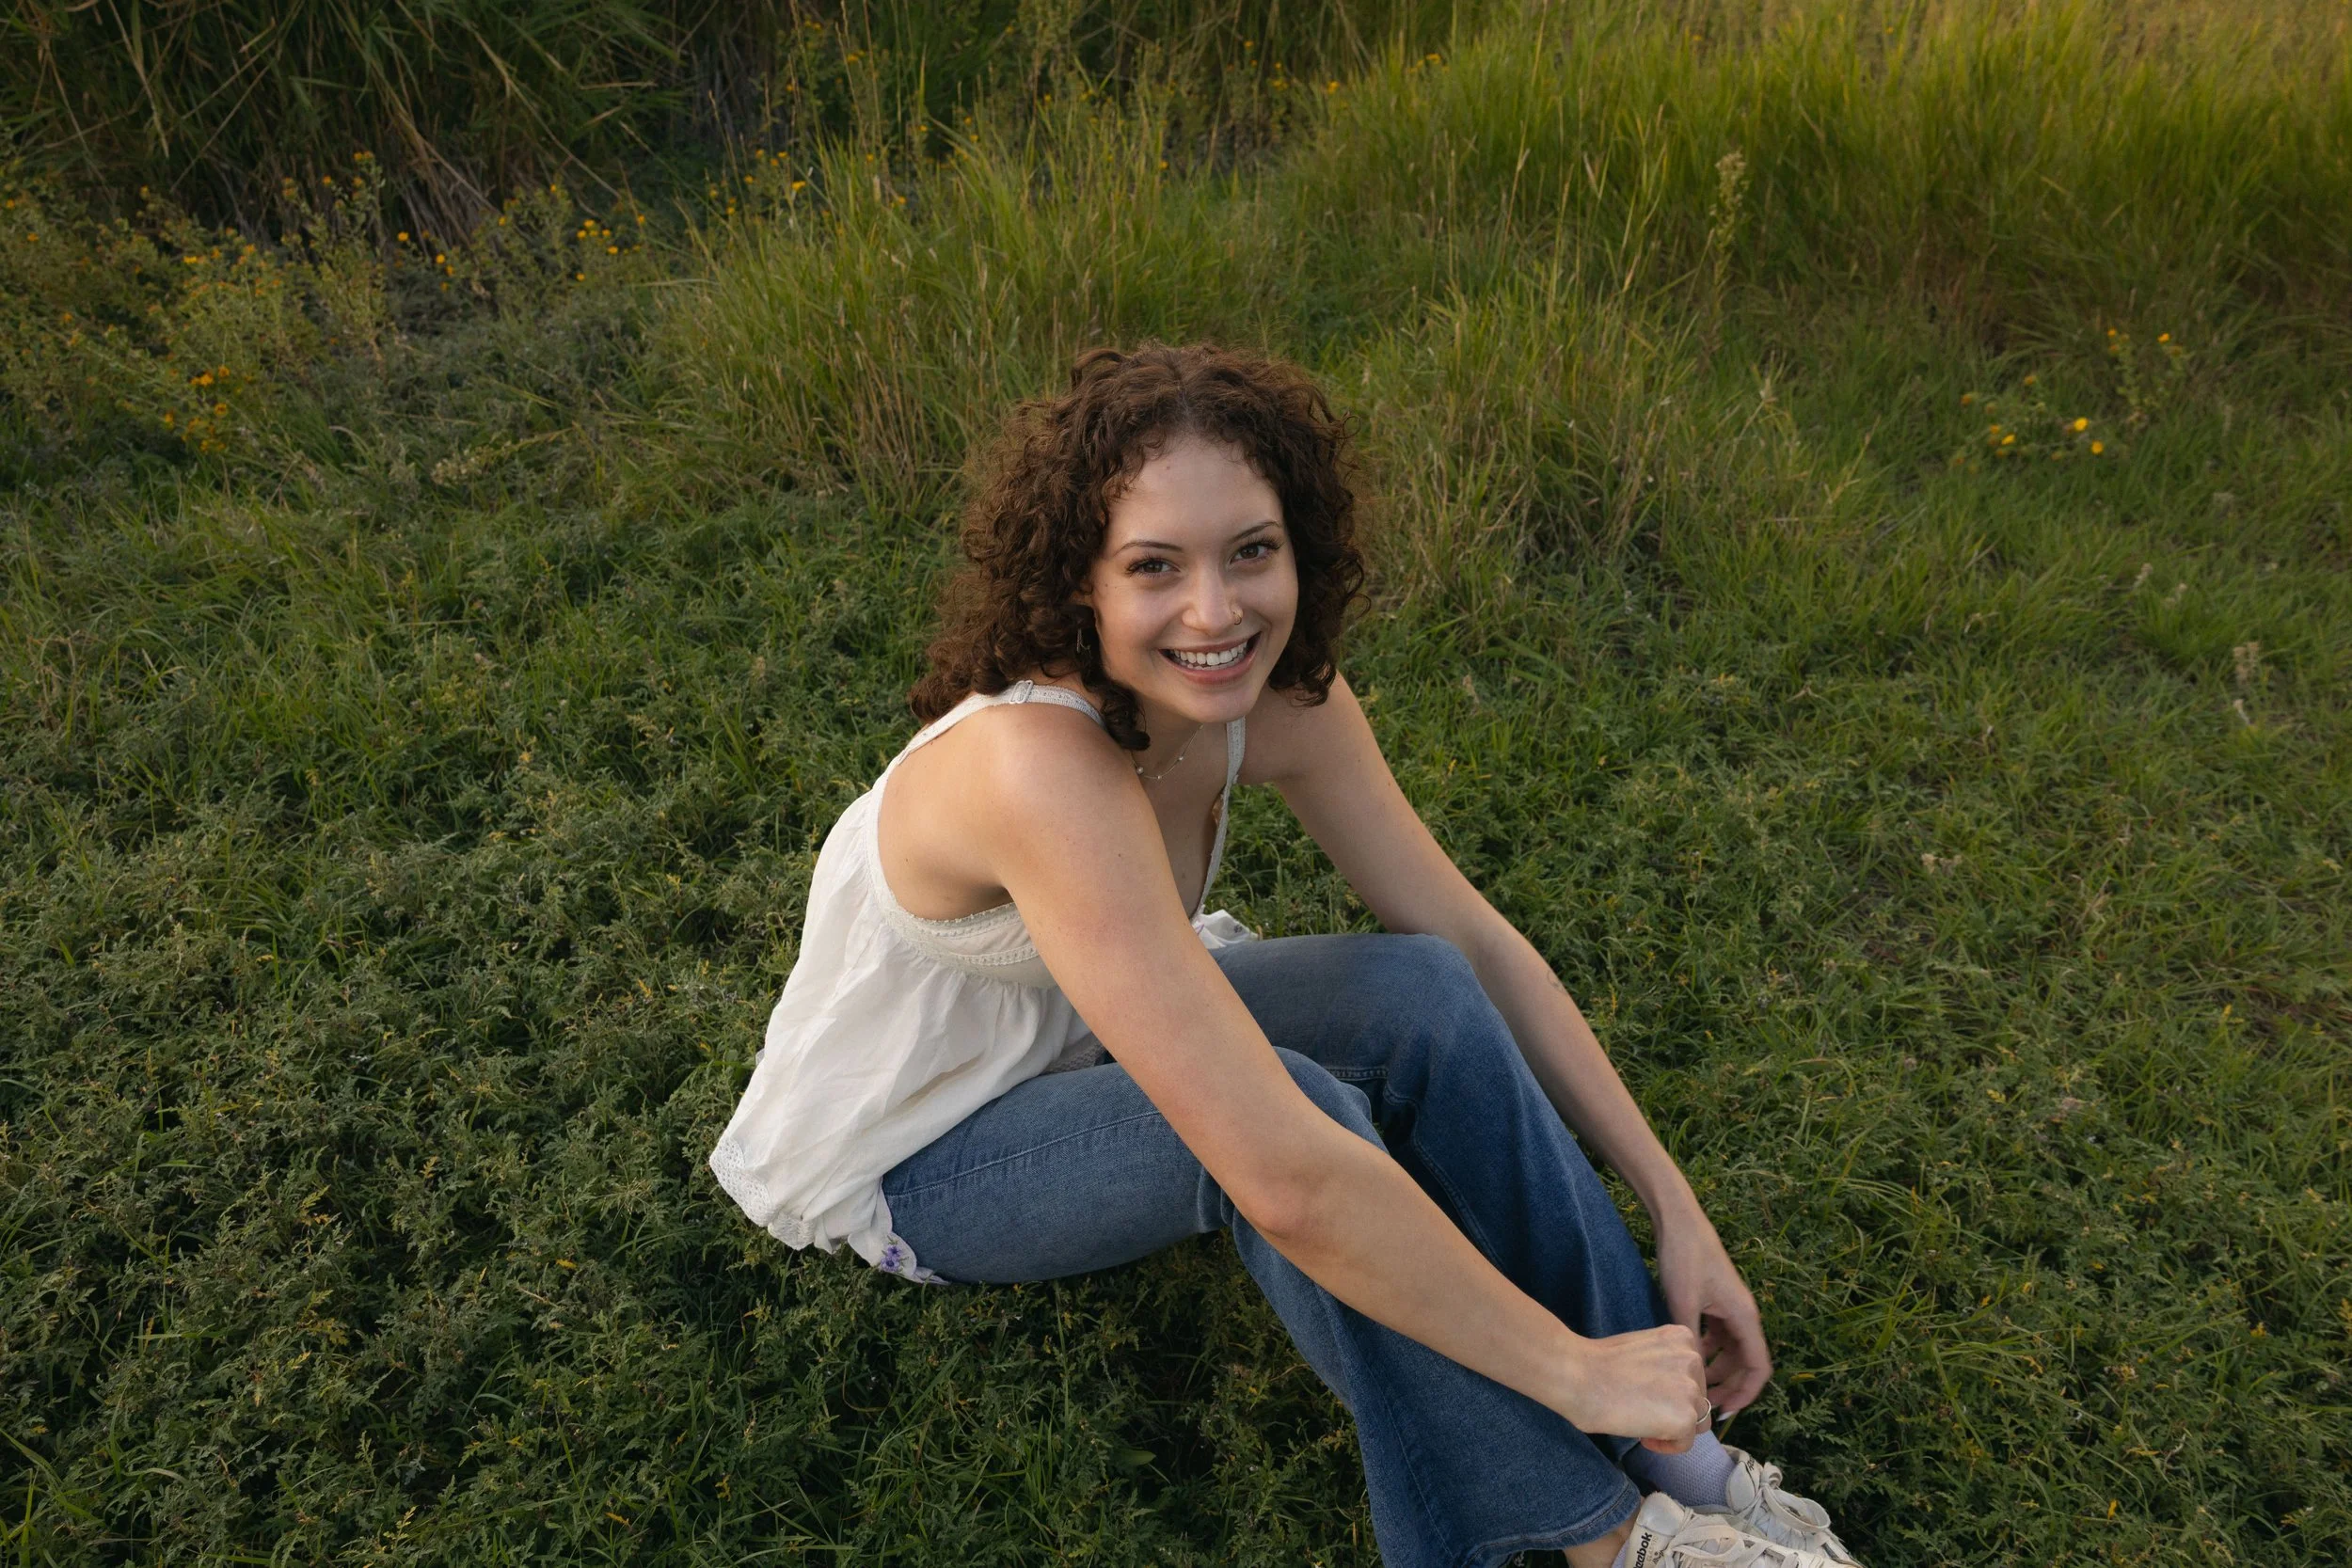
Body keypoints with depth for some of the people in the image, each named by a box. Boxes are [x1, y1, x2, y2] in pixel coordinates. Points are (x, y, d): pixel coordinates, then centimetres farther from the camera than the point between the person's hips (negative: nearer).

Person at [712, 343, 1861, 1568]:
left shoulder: (1275, 696, -17)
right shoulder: (1043, 768, -40)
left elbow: (1476, 946, -10)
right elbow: (1289, 1182, -43)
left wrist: (1677, 1215, -12)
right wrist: (1579, 1373, -31)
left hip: (1072, 1045, 6)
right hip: (906, 1167, -6)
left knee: (1426, 998, -17)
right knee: (1295, 1111, -32)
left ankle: (1671, 1461, -7)